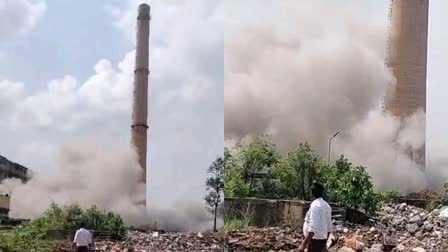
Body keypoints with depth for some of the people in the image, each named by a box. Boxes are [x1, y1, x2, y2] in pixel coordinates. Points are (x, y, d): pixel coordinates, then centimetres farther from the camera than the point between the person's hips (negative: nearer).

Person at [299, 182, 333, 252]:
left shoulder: (315, 205, -16)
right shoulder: (326, 205, 11)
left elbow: (313, 228, -23)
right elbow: (329, 227, 15)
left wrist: (303, 244, -24)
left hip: (315, 239, -9)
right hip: (322, 239, 9)